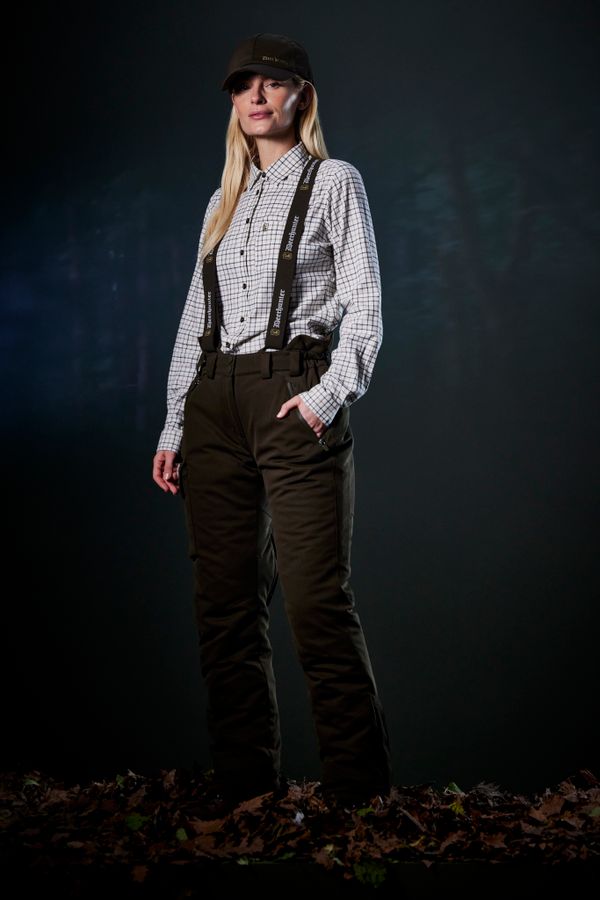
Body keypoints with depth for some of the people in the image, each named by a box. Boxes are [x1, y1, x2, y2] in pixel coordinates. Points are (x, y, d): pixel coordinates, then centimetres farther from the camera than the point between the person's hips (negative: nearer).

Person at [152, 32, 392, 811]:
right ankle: (246, 789, 10)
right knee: (226, 606, 3)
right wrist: (175, 424, 12)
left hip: (293, 395, -5)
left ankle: (359, 793, -5)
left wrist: (330, 394, -15)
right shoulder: (224, 202, 21)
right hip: (214, 401, 6)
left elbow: (364, 307, -1)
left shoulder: (334, 183, 7)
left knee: (318, 604, -11)